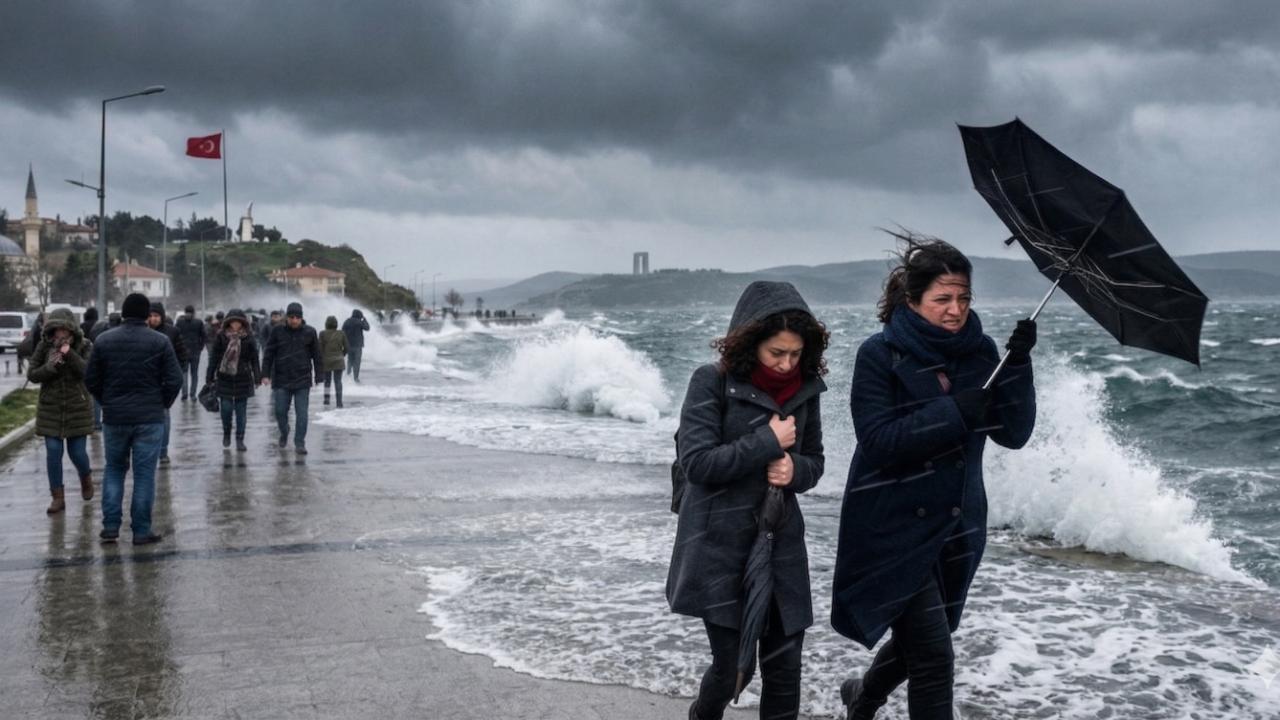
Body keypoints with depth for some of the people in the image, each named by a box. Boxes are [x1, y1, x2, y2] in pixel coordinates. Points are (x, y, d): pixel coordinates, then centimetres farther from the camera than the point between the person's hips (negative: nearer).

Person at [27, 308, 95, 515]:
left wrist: (69, 354, -30)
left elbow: (88, 372, -19)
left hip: (77, 407, -1)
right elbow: (32, 374, -2)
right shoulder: (44, 346, -1)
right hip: (50, 409, 2)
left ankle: (86, 478, 34)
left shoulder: (84, 346, -6)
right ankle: (58, 497, 9)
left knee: (77, 452, 1)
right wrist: (51, 367, -18)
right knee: (53, 452, -1)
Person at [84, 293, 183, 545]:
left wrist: (107, 402, 17)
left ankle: (110, 526, 12)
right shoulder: (160, 342, -6)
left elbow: (91, 380, 3)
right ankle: (141, 531, 6)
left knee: (114, 469, 17)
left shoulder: (104, 340, 1)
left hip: (114, 418, 2)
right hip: (150, 419, -2)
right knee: (144, 474, 3)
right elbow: (174, 380, -8)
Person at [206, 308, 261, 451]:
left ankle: (240, 440, 13)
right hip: (225, 378, 0)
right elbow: (214, 358, 2)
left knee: (241, 410, 4)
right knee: (226, 408, -1)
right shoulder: (221, 337, -1)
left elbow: (254, 359, 2)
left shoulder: (248, 338, -1)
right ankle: (226, 434, 25)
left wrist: (258, 377, -2)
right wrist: (209, 377, 1)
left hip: (243, 379, 0)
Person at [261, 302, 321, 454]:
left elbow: (317, 356, 4)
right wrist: (266, 374, -3)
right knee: (280, 411, 5)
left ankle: (300, 443, 5)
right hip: (281, 380, 1)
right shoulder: (278, 331, 0)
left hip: (302, 380, -1)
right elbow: (268, 354, 3)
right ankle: (284, 433, 32)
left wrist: (319, 376, 2)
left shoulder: (309, 332, 0)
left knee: (302, 413, -3)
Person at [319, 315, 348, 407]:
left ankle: (326, 398, 10)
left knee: (327, 380, 17)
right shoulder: (341, 334, -1)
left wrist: (320, 361, 5)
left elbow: (320, 348, -6)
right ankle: (339, 401, -2)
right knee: (338, 381, 3)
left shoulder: (323, 334, -5)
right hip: (338, 361, 0)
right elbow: (346, 347, 2)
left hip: (326, 361, 0)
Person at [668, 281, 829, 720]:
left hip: (781, 545, 4)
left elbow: (814, 461, 13)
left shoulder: (805, 388, 4)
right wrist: (769, 443, -16)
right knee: (733, 665, 2)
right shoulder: (712, 382, -11)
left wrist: (794, 470, -11)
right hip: (719, 547, -4)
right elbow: (695, 461, -16)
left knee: (784, 666, 5)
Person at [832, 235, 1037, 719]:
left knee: (919, 640, 23)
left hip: (956, 525, 6)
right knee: (934, 658, -9)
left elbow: (1014, 433, -4)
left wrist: (1018, 366, -17)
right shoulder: (880, 355, -13)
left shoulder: (980, 351, 0)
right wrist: (953, 413, -28)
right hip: (895, 527, -6)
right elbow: (878, 441, -21)